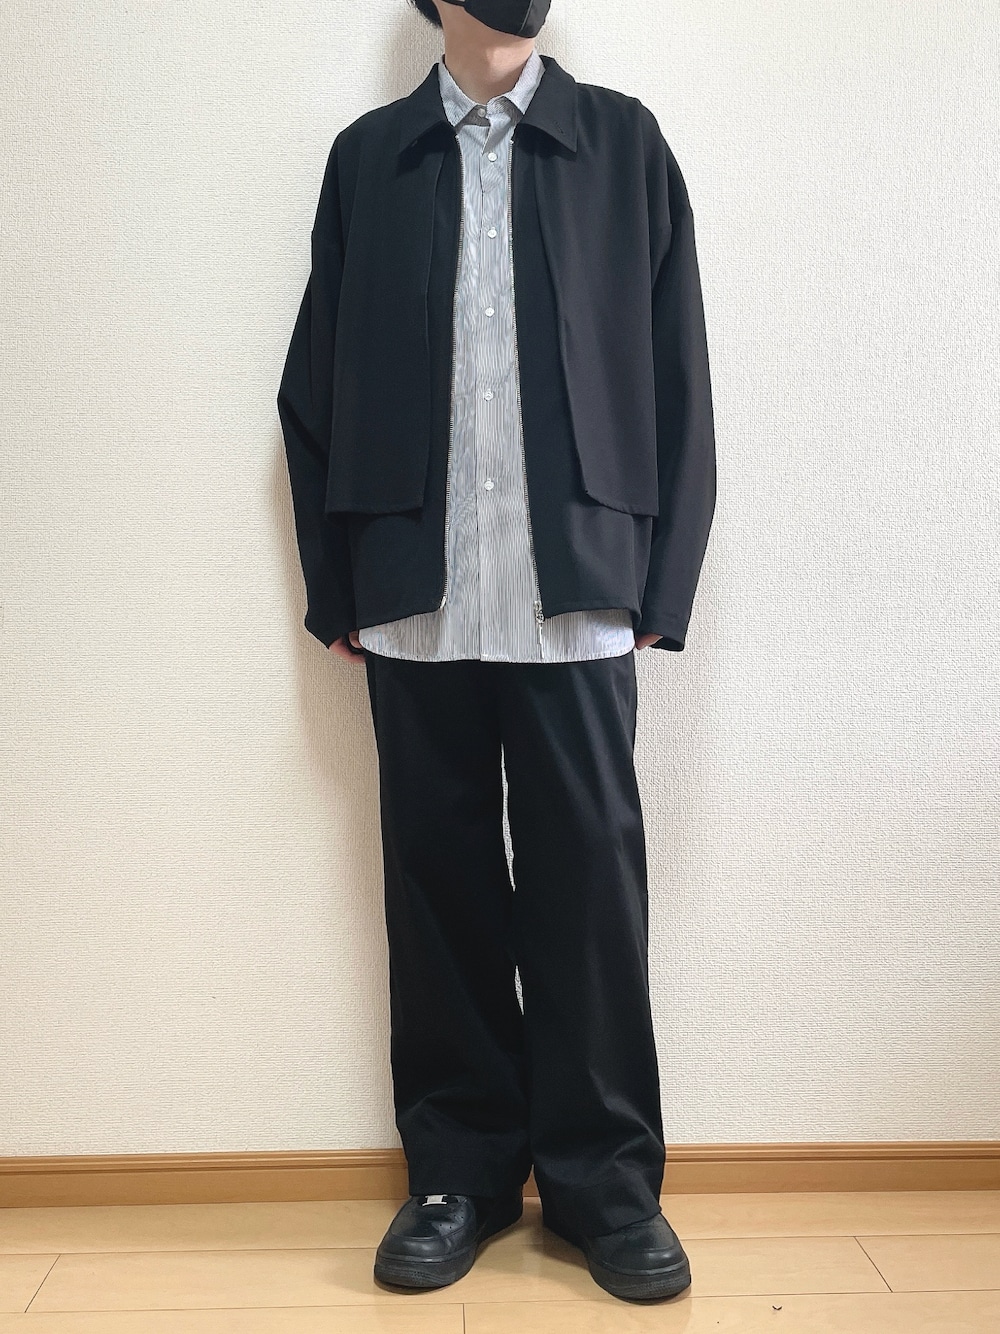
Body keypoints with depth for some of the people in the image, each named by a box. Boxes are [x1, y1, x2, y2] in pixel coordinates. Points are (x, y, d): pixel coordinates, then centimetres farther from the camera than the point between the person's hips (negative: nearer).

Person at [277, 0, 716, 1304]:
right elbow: (317, 387, 10)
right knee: (440, 880, 7)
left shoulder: (623, 142, 11)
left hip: (574, 597, -1)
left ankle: (604, 1176, 17)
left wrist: (664, 580, -1)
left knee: (590, 878, 1)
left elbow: (675, 376, 6)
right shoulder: (368, 154, 13)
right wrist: (336, 587, 5)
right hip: (419, 602, 1)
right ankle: (461, 1168, 22)